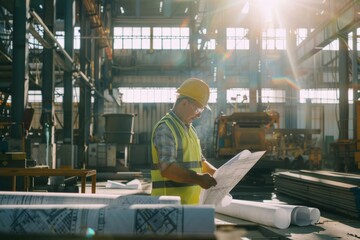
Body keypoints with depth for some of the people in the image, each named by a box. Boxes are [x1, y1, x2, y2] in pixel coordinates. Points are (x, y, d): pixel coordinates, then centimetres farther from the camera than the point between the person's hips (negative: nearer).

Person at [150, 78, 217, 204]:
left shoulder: (189, 128, 19)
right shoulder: (165, 129, -12)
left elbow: (200, 161, 27)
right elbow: (166, 168, -23)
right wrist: (197, 179, -32)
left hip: (191, 202, 9)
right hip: (171, 203, -9)